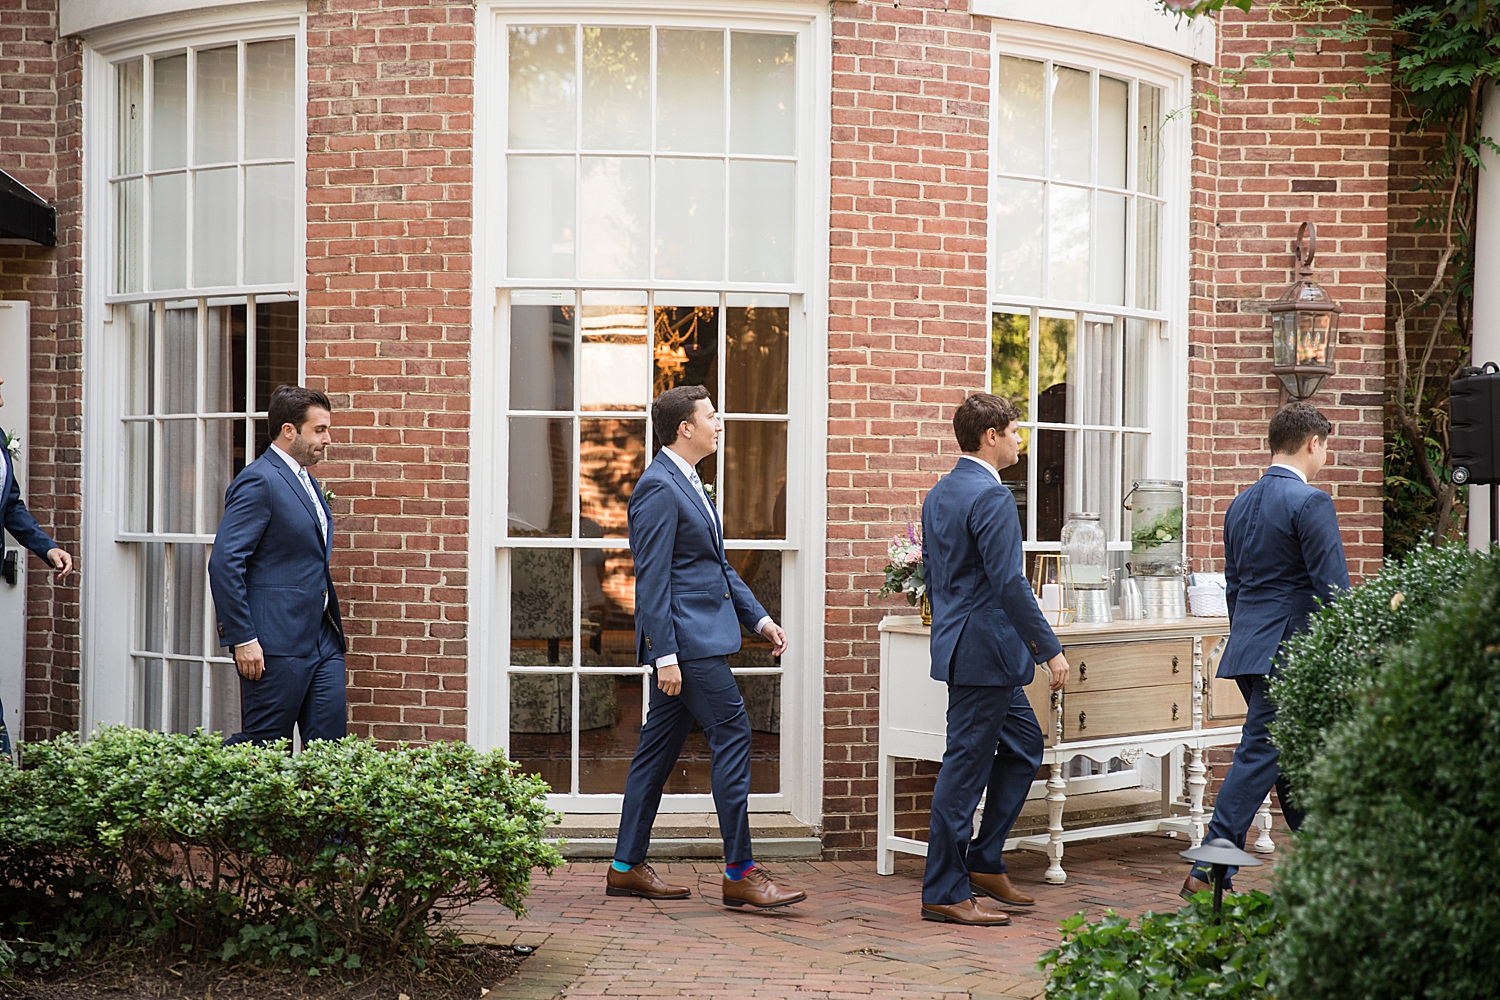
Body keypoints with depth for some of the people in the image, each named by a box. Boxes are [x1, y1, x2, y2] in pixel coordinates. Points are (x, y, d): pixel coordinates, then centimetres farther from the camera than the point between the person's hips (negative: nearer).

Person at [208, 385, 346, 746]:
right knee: (262, 744, -3)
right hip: (277, 643, -9)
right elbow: (224, 563, -18)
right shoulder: (259, 482, -12)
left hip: (322, 638, 9)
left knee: (329, 742, 6)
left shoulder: (305, 482, 18)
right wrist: (242, 638, -20)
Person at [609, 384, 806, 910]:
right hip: (685, 638, -10)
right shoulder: (659, 488, -14)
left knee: (660, 747, 11)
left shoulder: (686, 483, 18)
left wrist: (759, 618, 17)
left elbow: (717, 564, 23)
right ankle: (740, 872, -6)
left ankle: (627, 866, 17)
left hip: (698, 637, 10)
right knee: (732, 734, -10)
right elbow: (652, 579, -18)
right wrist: (665, 656, -21)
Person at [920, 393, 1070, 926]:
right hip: (987, 650, -10)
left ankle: (984, 863, 21)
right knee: (966, 766, -3)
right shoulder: (992, 497, -17)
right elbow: (1009, 583, -22)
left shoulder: (938, 494, 13)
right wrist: (1050, 648, -17)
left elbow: (931, 573, 19)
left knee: (1024, 746, 19)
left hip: (959, 641, 10)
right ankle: (944, 893, 4)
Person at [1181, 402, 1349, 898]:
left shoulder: (1241, 504, 13)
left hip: (1249, 648, 9)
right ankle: (1209, 872, -6)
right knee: (1260, 755, -6)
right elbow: (1332, 587, -15)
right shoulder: (1310, 502, -13)